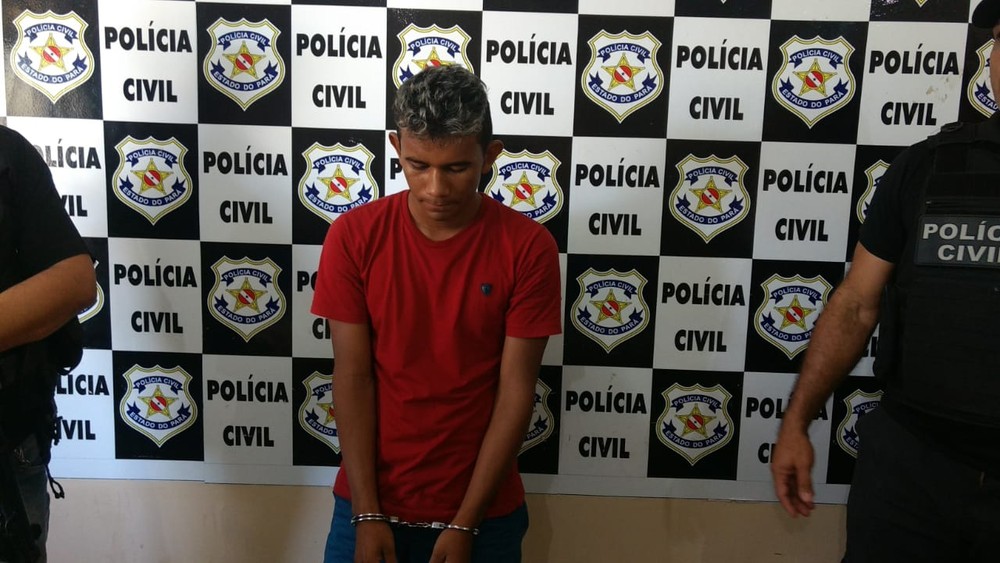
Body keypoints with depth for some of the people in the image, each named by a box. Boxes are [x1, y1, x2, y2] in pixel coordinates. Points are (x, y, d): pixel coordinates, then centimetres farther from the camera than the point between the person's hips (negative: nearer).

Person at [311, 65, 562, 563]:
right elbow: (352, 378, -8)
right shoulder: (353, 236, -9)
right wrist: (366, 514, -10)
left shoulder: (527, 248, -13)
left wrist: (465, 523, -12)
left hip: (482, 510, 0)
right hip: (368, 502, 1)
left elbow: (516, 392, -11)